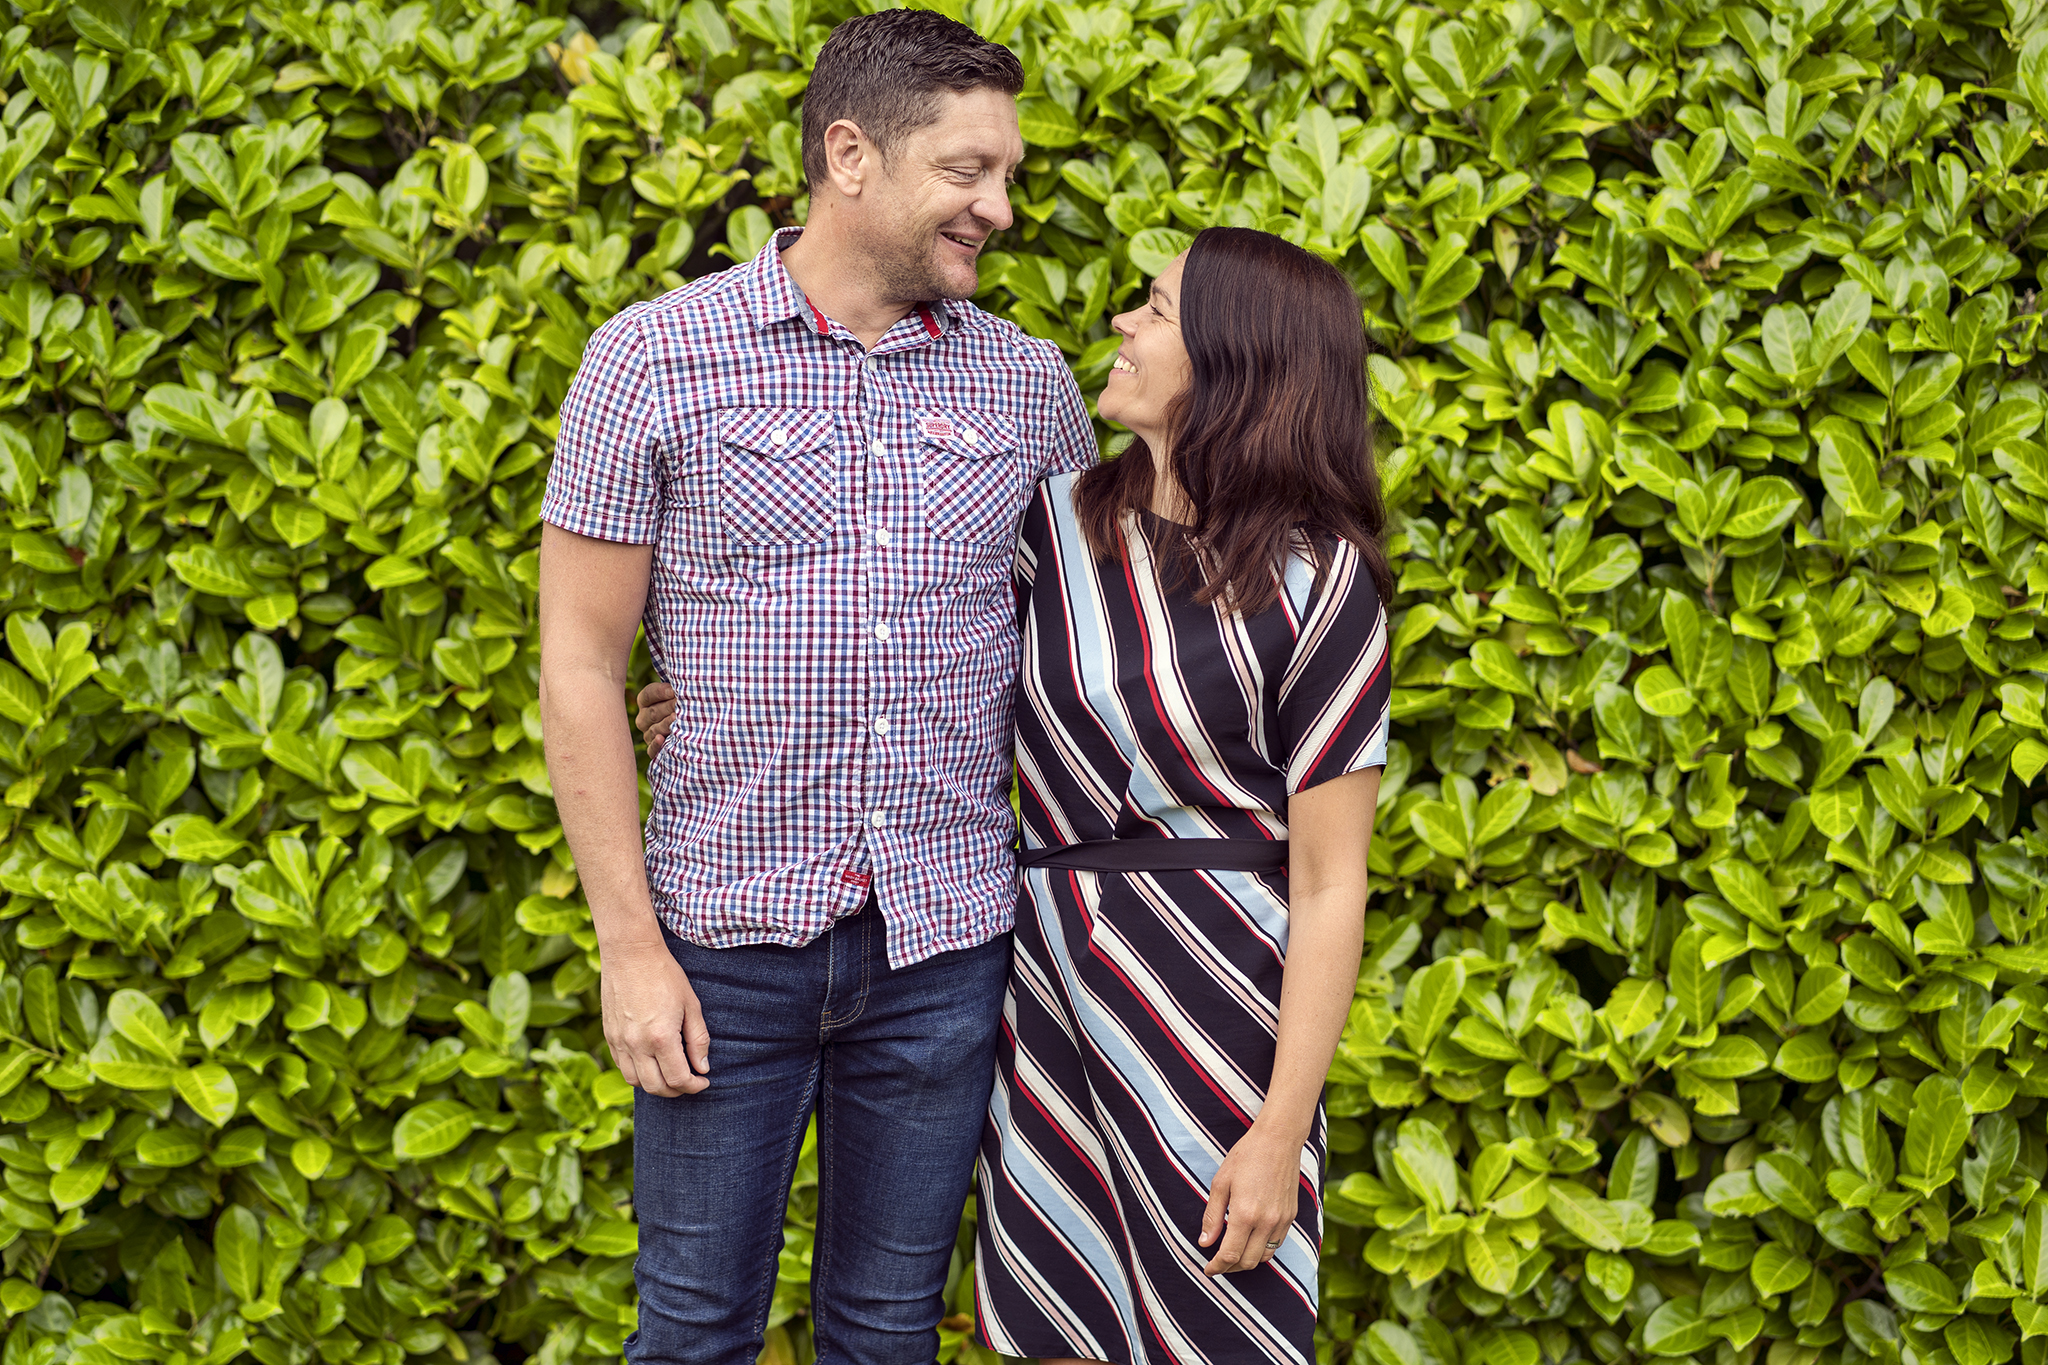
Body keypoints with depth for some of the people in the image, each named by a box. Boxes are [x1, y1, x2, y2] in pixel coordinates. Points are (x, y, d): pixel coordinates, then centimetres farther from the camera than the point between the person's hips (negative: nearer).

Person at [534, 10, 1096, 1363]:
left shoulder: (1031, 383, 5)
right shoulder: (654, 361, -4)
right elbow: (581, 665, -4)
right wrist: (630, 943, -8)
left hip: (946, 944, 3)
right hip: (728, 940, -2)